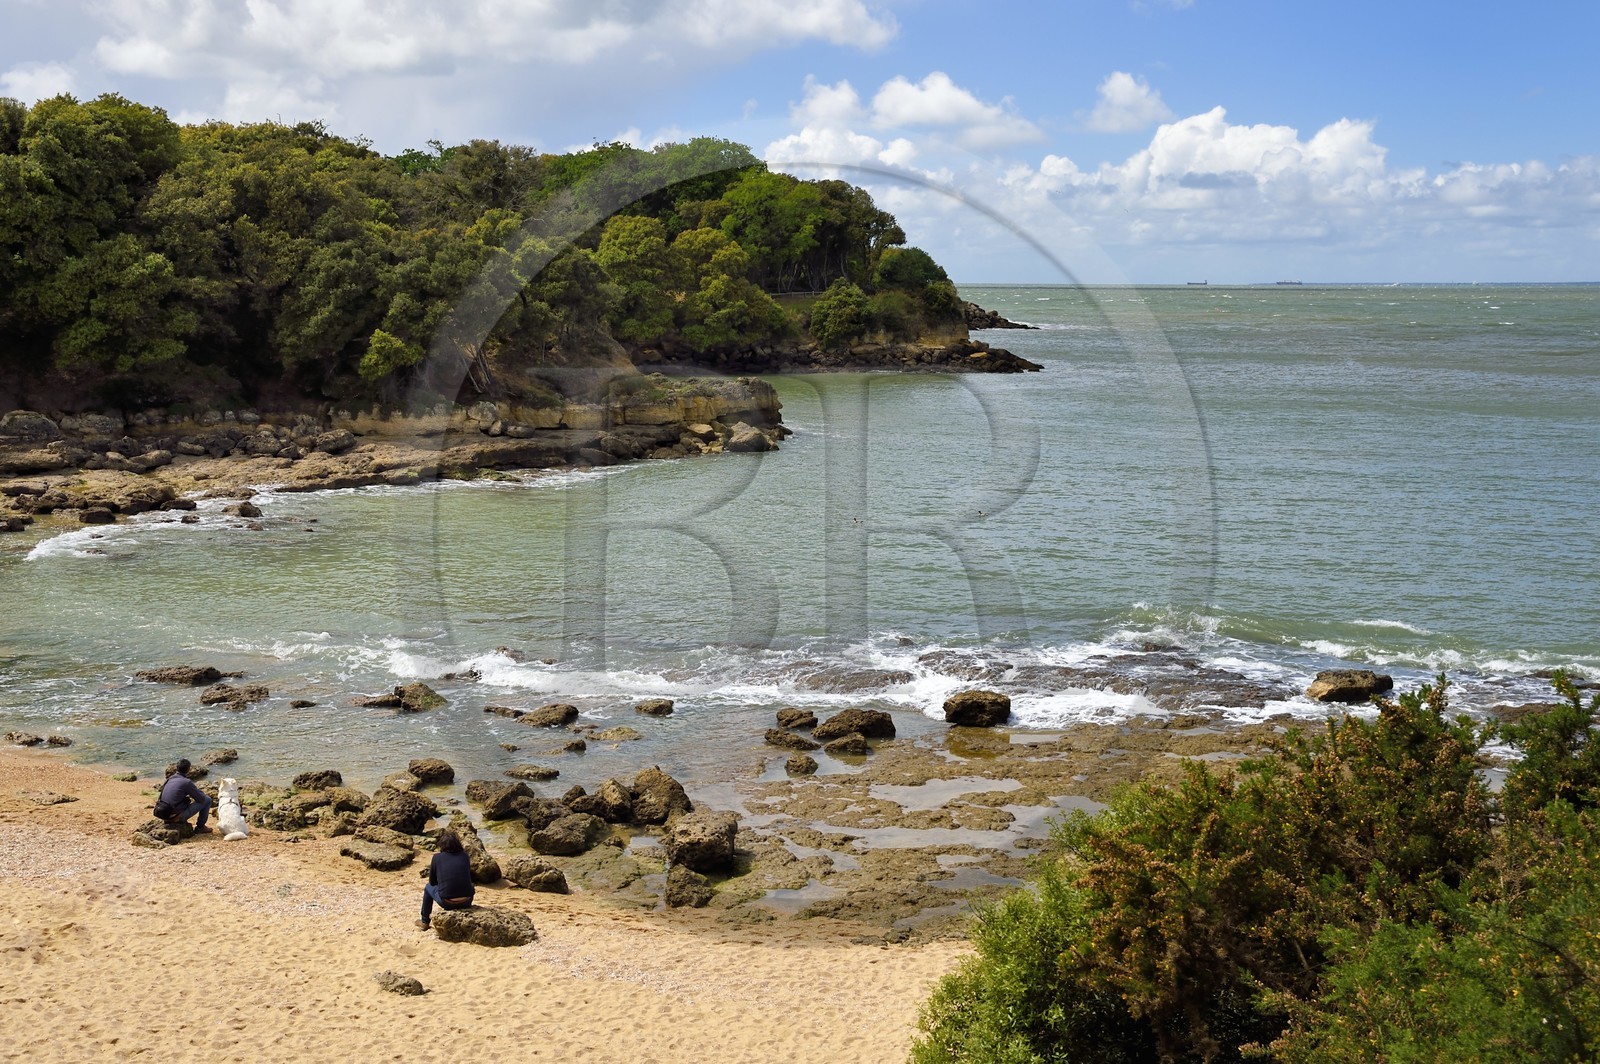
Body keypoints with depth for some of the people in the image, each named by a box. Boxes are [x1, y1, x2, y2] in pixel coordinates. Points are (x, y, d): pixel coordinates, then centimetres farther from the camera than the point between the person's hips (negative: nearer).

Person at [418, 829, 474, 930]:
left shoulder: (437, 858, -1)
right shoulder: (464, 856, 5)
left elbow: (432, 882, 10)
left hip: (447, 903, -2)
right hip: (466, 902, 2)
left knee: (428, 887, 29)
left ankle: (424, 922, 38)